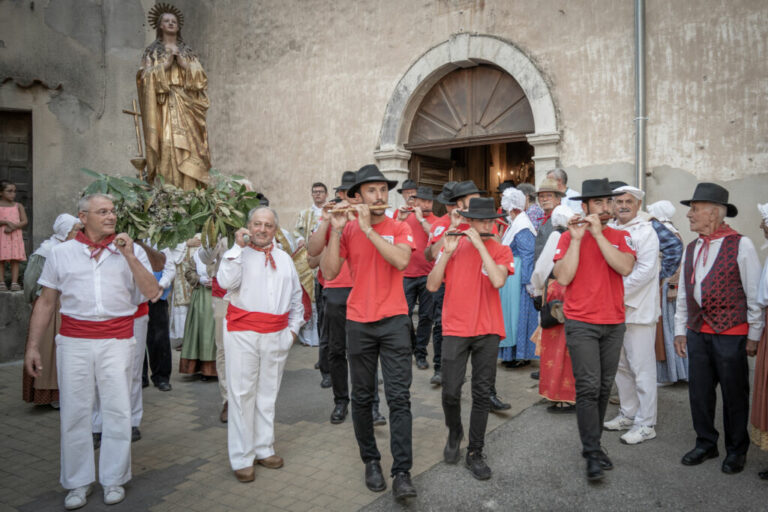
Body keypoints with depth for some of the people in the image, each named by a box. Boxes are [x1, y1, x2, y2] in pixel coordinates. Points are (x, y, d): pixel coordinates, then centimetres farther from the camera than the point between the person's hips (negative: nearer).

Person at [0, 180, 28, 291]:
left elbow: (24, 222, 1)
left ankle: (14, 283, -2)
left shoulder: (18, 206, 8)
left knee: (15, 260, -2)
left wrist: (13, 227, -14)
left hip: (15, 236, 1)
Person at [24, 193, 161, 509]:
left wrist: (130, 257, -12)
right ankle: (78, 482, 22)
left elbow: (153, 293, -5)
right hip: (74, 340, 1)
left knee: (118, 410, 3)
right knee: (74, 411, 6)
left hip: (117, 340, -1)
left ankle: (113, 479, 20)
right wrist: (33, 346, 5)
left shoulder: (131, 250, 4)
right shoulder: (62, 253, 6)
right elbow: (46, 302, 9)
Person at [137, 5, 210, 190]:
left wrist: (184, 64, -7)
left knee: (189, 150, -7)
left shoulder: (188, 52, 18)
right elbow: (147, 78, -2)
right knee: (168, 149, -14)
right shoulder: (152, 52, 11)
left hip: (186, 108, 2)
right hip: (164, 108, -2)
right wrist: (166, 64, -10)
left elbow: (201, 77, 6)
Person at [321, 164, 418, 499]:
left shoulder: (399, 228, 0)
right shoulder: (347, 230, 4)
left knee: (399, 396, -3)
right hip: (359, 323, 2)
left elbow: (401, 261, -20)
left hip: (394, 321, -1)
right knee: (362, 396, 10)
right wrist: (336, 231, -14)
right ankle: (371, 461, 27)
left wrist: (368, 229, -20)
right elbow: (329, 273, -6)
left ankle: (402, 473, 3)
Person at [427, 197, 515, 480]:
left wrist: (480, 244, -17)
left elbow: (498, 281, -19)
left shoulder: (501, 250, 2)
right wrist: (447, 252, -12)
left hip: (488, 331, 0)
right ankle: (454, 433, 30)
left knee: (482, 393, 6)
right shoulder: (453, 246, 5)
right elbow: (432, 286, -3)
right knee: (451, 391, -1)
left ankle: (475, 453, 20)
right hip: (455, 329, 0)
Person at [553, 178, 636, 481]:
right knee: (589, 387, -8)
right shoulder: (568, 237, 0)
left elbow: (625, 268, -12)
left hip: (614, 323, 4)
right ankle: (593, 454, 0)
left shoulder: (620, 237, 7)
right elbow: (563, 278, -12)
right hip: (581, 324, -3)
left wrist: (598, 233, -16)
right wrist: (576, 238, -15)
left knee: (604, 387, 10)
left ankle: (592, 445, 24)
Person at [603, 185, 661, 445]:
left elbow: (646, 270, -18)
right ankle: (628, 414, 30)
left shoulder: (645, 231, -9)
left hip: (638, 309, -8)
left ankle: (645, 424, 10)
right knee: (621, 365, 16)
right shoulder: (611, 230, 13)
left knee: (642, 369, -1)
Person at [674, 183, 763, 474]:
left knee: (734, 395, 6)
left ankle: (736, 450, 24)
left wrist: (754, 335, -6)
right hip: (697, 333, 6)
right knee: (699, 391, 11)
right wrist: (680, 330, 12)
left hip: (731, 335, -5)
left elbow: (755, 294, -6)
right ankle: (706, 444, 28)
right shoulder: (691, 249, 11)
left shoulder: (741, 245, -7)